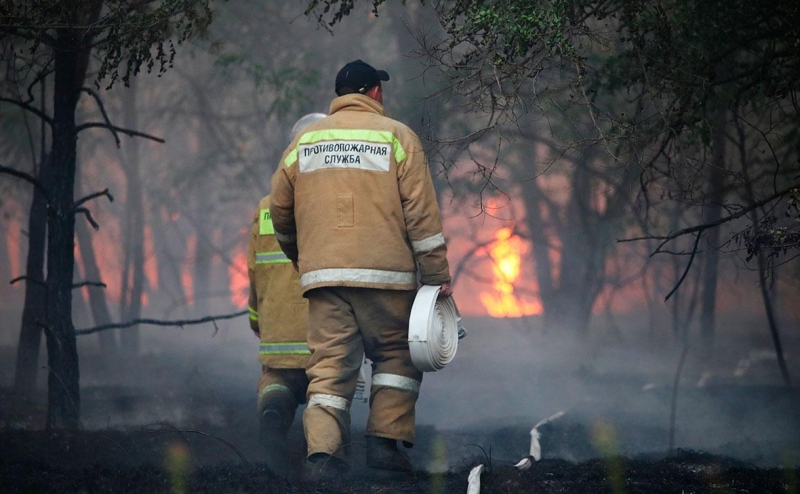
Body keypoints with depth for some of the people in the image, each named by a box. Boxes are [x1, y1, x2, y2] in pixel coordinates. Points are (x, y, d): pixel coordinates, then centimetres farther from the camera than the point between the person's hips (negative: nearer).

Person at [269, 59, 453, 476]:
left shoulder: (305, 140, 13)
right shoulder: (396, 137, 3)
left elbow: (280, 210, 18)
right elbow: (421, 212, -3)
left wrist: (298, 256, 35)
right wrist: (437, 276, -2)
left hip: (323, 274, 3)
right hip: (385, 272, -2)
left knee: (329, 364, 1)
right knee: (396, 355, 13)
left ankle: (323, 453, -13)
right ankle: (385, 441, 2)